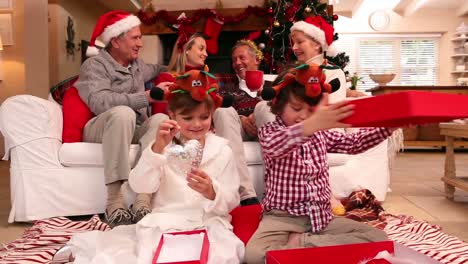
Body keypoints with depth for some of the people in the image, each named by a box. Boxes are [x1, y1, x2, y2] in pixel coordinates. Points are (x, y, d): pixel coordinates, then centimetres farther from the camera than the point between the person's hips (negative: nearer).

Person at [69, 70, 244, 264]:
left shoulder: (222, 151, 2)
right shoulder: (164, 146, 2)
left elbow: (231, 202, -2)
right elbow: (139, 186, -13)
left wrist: (211, 192, -25)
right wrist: (157, 148, -27)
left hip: (208, 224, 1)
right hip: (164, 223, 0)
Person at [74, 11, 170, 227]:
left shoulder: (137, 64, 15)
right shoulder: (95, 65, -8)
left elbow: (153, 69, 41)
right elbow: (98, 102, -28)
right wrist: (146, 97, -33)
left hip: (134, 130, 5)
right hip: (101, 131, -5)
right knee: (123, 113, -38)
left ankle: (143, 200, -38)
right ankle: (114, 201, -37)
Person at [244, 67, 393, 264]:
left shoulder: (320, 134, 14)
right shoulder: (269, 132, -5)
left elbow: (354, 143, 12)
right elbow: (274, 146, -29)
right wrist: (312, 124, -49)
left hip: (321, 216, 6)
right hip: (283, 217, -6)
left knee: (377, 238, -12)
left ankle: (299, 242, -13)